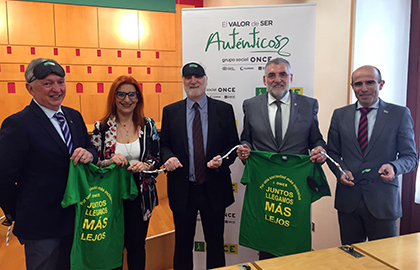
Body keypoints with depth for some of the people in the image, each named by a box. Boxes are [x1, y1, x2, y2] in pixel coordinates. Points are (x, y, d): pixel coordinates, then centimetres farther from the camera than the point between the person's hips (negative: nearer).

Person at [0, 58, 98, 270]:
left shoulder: (74, 116, 4)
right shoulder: (17, 125, -17)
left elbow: (90, 148, 9)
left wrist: (89, 154, -15)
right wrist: (17, 215, -5)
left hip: (77, 219, 7)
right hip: (41, 228, -6)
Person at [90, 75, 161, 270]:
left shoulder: (148, 125, 0)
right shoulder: (101, 127, -4)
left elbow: (158, 159, 3)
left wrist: (146, 165, -17)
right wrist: (109, 162, -19)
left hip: (140, 195, 1)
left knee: (137, 246, 10)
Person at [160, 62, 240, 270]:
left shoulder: (224, 110, 0)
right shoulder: (170, 111, 4)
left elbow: (234, 145, 1)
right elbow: (164, 144, 7)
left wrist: (222, 160, -17)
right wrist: (168, 158, -14)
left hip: (214, 189, 0)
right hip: (182, 190, 1)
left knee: (215, 243, 15)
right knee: (183, 244, 16)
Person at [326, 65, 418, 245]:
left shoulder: (400, 114, 0)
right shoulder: (340, 115, 7)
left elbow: (410, 156, 1)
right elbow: (333, 152, 11)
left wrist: (394, 166, -20)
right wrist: (340, 171, -9)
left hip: (383, 200, -2)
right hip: (348, 198, 2)